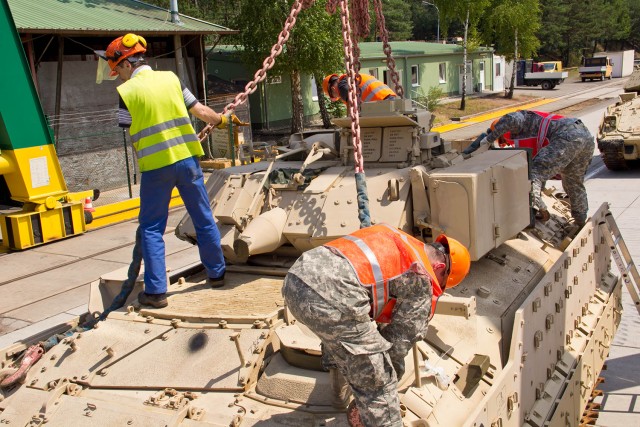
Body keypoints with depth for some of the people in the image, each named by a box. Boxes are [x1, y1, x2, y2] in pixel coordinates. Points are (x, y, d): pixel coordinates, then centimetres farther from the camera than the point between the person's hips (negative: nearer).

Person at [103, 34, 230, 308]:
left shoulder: (126, 92, -5)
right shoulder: (170, 78, 5)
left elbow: (131, 134, -2)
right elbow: (200, 111, 8)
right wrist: (221, 120, 27)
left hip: (155, 166, -4)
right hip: (187, 158, 4)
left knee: (151, 228, 8)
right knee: (203, 219, 16)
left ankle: (156, 291, 7)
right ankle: (216, 274, 29)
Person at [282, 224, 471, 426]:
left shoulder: (392, 236, 31)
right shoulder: (422, 277, 10)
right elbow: (401, 339, 13)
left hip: (296, 276, 9)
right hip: (331, 297, -9)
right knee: (377, 383, 7)